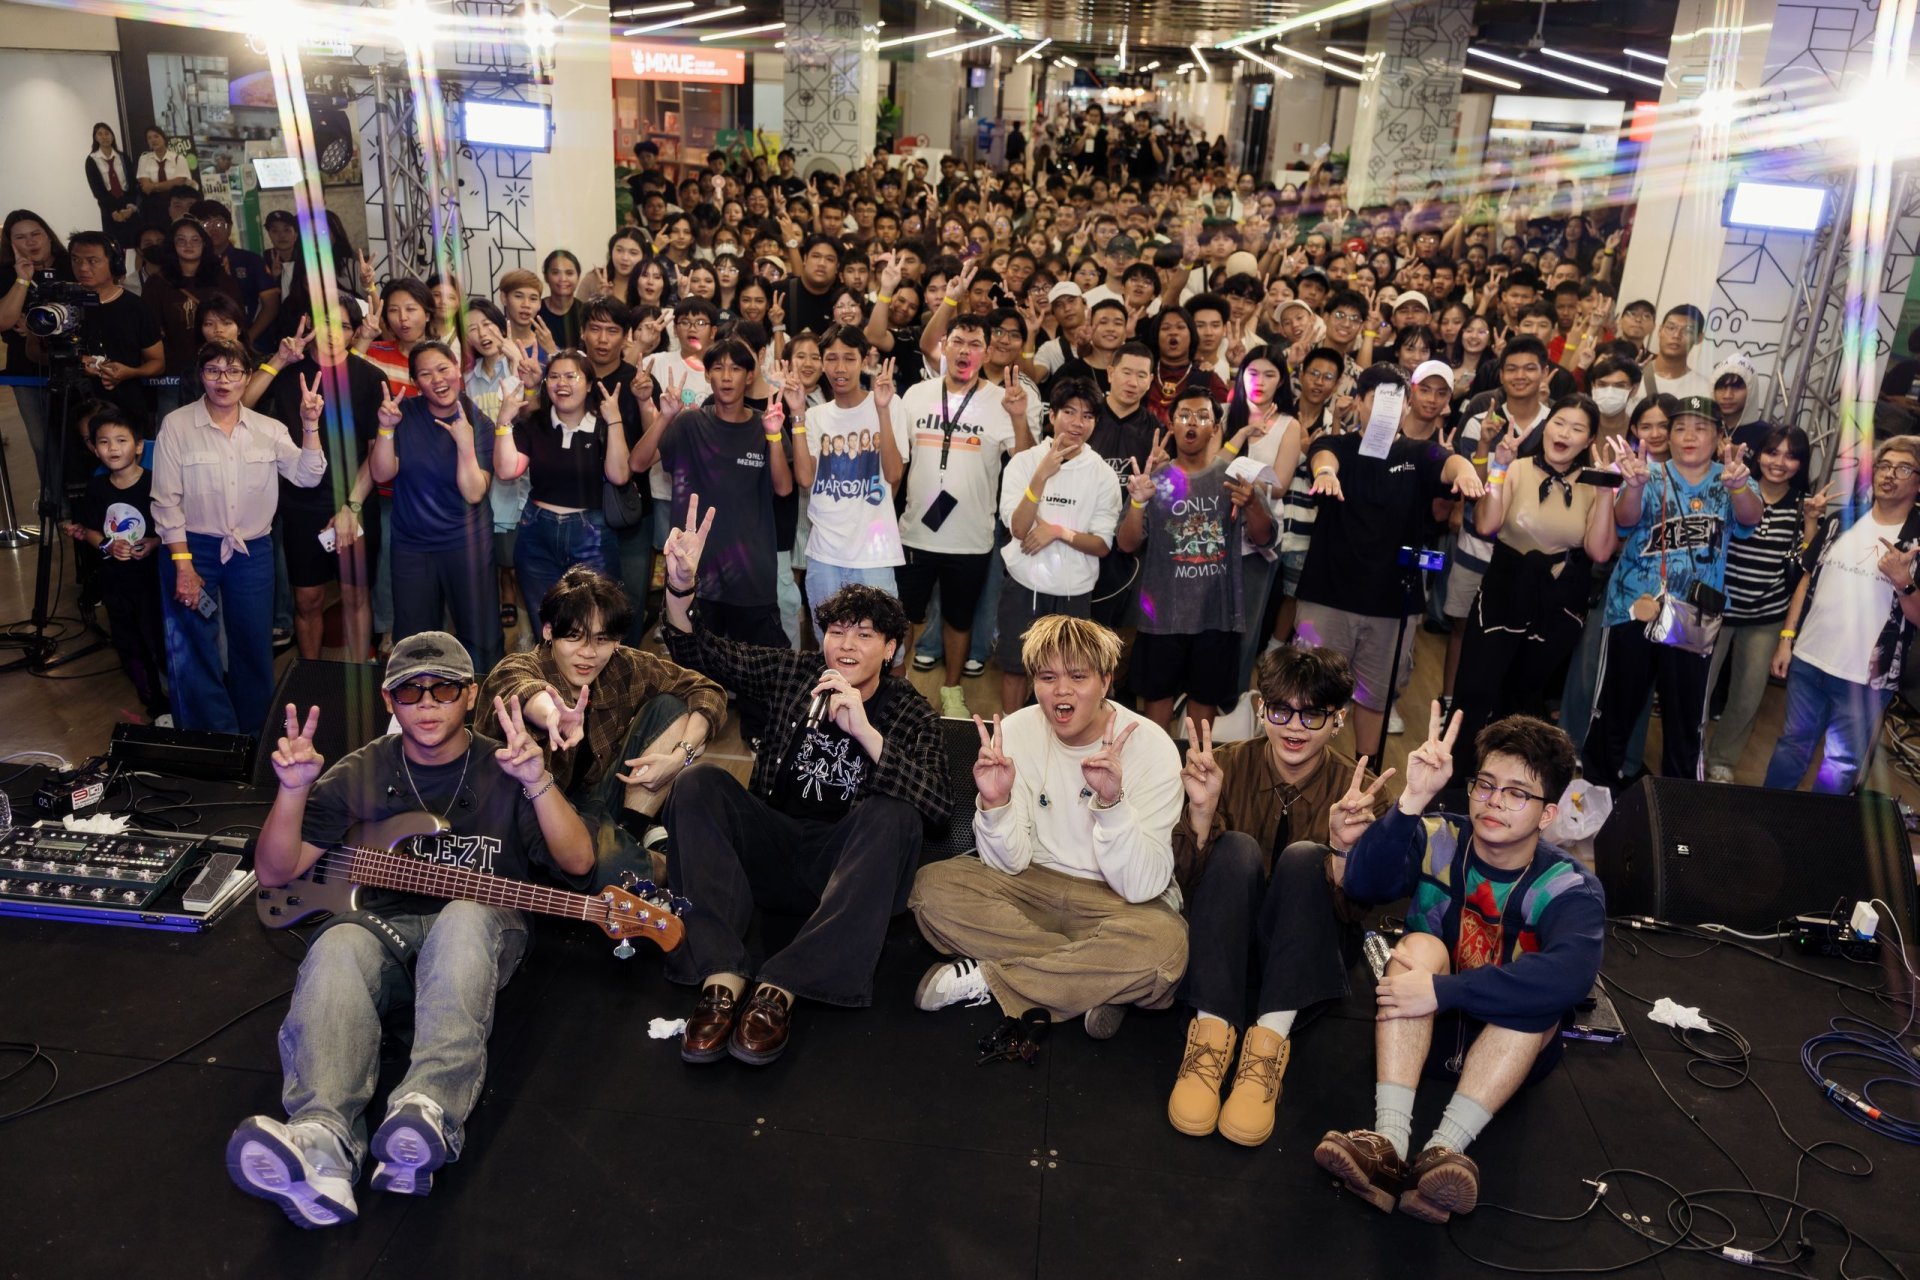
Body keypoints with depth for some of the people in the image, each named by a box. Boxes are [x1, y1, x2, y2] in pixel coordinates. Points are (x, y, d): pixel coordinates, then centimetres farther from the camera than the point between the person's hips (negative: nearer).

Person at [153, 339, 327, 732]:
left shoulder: (268, 429, 5)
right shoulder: (176, 425, -4)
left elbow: (307, 476, -4)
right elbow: (166, 501, -6)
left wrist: (310, 425, -16)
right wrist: (183, 564, -12)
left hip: (253, 551, 3)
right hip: (193, 549, -3)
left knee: (255, 650, 10)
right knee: (195, 656, 2)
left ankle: (254, 739, 25)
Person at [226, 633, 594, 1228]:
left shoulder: (503, 769, 5)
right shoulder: (358, 776, 10)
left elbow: (577, 861, -8)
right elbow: (274, 872, 8)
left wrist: (538, 783, -25)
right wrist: (293, 789, -10)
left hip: (479, 932, -2)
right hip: (381, 926, 2)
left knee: (466, 917, -37)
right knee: (337, 948, -33)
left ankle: (427, 1116, -54)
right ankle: (320, 1146, -53)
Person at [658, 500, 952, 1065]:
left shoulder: (911, 714, -1)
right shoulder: (793, 672, 8)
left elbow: (938, 804, -18)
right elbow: (700, 653, 9)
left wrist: (864, 732, -29)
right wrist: (682, 586, -11)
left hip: (843, 867, -2)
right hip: (770, 849, 3)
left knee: (893, 816, -32)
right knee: (699, 783, -21)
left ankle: (780, 987, -36)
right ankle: (722, 974, -36)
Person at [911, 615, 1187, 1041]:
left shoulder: (1151, 747, -16)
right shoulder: (1016, 731, -8)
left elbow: (1141, 887, -21)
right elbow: (1010, 864, -7)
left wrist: (1112, 799, -35)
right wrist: (995, 802, -27)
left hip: (1116, 902, -3)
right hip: (1036, 885, 3)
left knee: (1162, 943, -35)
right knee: (932, 885, -21)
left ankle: (986, 981, -19)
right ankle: (1093, 983, -18)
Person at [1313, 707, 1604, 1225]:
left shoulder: (1568, 887, -14)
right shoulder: (1440, 842, -9)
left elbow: (1571, 974, -35)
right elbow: (1361, 883, -28)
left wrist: (1442, 991, -41)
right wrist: (1413, 800, -41)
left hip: (1513, 1043, -1)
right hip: (1421, 1032, 1)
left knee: (1540, 992, -29)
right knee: (1420, 945, -27)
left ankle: (1444, 1151, -40)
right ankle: (1389, 1140, -40)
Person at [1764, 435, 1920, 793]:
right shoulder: (1839, 522, 5)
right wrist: (1787, 638, 5)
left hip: (1866, 677, -3)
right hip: (1807, 659, 3)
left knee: (1842, 763, 9)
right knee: (1792, 743, 15)